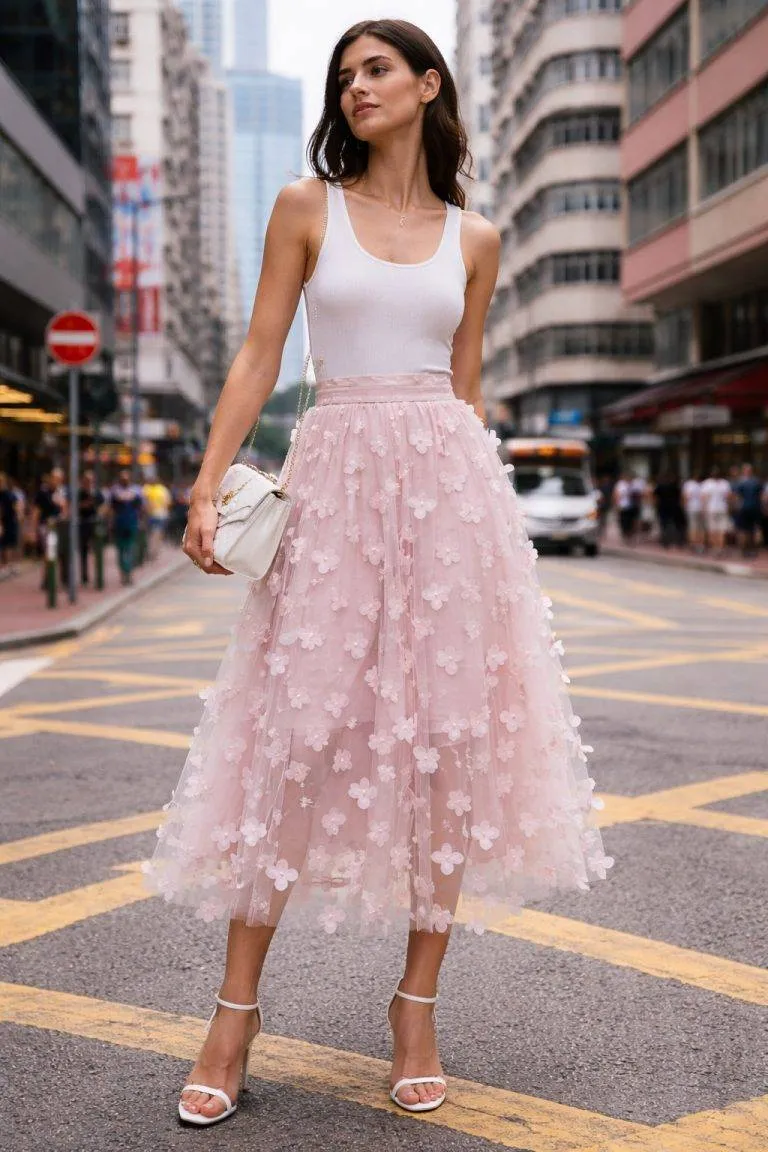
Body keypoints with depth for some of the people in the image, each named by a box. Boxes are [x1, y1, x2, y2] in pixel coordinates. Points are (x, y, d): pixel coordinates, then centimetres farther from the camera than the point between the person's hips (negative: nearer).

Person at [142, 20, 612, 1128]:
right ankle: (236, 1007, 6)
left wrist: (475, 496, 11)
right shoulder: (307, 207, 8)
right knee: (300, 734, -5)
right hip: (335, 484, -2)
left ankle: (418, 1005, 12)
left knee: (449, 739, 0)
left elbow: (464, 386, 15)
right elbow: (259, 354, 3)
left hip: (448, 485, 2)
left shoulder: (472, 238, 13)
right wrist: (208, 483, -7)